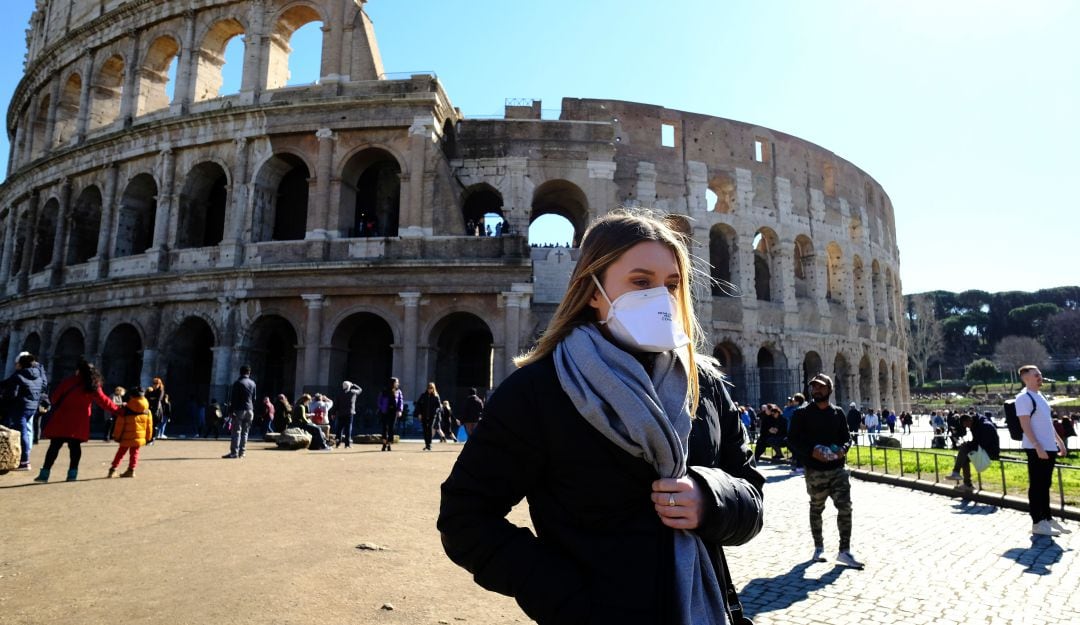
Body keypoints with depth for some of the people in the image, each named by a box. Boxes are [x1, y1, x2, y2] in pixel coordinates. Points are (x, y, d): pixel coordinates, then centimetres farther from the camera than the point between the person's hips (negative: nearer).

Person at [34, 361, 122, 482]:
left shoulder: (69, 381, -4)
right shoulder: (94, 387, 1)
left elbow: (55, 396, 3)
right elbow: (104, 402, 4)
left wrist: (56, 406, 23)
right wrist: (117, 409, 14)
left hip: (62, 420, -2)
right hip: (78, 423, 2)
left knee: (55, 446, 2)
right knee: (75, 446, 7)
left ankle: (45, 473, 3)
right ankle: (72, 472, 5)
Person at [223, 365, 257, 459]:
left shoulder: (238, 383, -6)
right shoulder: (253, 383, 11)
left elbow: (233, 398, -9)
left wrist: (231, 410, -8)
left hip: (239, 410, -5)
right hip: (249, 410, 5)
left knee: (236, 431, -5)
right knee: (245, 432, 8)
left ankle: (234, 452, -9)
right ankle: (241, 452, 8)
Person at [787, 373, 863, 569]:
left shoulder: (838, 413, 7)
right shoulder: (802, 413, -3)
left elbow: (847, 437, 13)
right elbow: (792, 441, -5)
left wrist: (843, 449, -9)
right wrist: (812, 451, -20)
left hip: (838, 468, 2)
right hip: (815, 470, -2)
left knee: (845, 507, -4)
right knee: (816, 509, 10)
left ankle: (845, 551, 7)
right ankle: (819, 548, 25)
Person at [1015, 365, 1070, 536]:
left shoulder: (1039, 396, 16)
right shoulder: (1024, 398, -13)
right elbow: (1025, 425, -19)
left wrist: (1058, 439, 21)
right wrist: (1038, 447, -23)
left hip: (1049, 447, 9)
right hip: (1036, 449, -9)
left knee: (1045, 485, 17)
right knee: (1037, 486, -3)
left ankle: (1047, 518, 26)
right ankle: (1037, 523, 3)